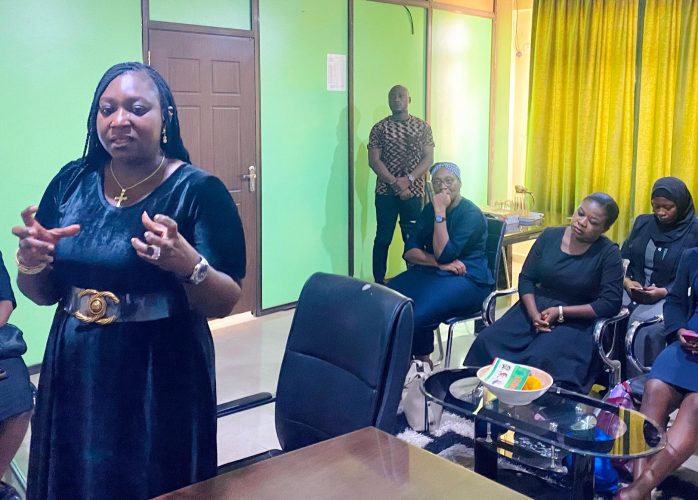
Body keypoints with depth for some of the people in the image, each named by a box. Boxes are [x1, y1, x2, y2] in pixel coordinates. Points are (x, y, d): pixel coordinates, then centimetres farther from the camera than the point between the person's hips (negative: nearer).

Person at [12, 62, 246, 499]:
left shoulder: (198, 190, -12)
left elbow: (225, 303, -12)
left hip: (161, 378, -4)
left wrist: (188, 264, -31)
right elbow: (44, 294, 9)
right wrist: (31, 263, -12)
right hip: (75, 375, 4)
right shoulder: (71, 182, 1)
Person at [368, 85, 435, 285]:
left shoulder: (422, 127, 5)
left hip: (413, 192, 1)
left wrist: (408, 180, -16)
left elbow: (428, 159, -1)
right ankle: (379, 283, 12)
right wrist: (395, 183, -15)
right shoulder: (379, 128, 2)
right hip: (385, 191, -1)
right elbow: (374, 161, -5)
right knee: (383, 238, 4)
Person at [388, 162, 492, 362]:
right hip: (431, 272, 6)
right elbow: (409, 252, 2)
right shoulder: (429, 209, 10)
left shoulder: (471, 214, -10)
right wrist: (438, 262, -15)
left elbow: (444, 255, -20)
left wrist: (440, 212, -21)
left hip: (468, 280, -6)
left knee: (418, 314, -32)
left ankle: (422, 362, -4)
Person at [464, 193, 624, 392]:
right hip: (535, 307, 4)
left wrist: (560, 312, -17)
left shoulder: (609, 253, -6)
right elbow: (526, 278, 5)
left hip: (576, 318, -4)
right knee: (486, 342, -20)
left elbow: (610, 303, -10)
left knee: (541, 359, -34)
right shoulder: (550, 236, 4)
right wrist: (533, 312, -14)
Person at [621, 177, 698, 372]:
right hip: (632, 292, 4)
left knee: (647, 330, -34)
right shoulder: (642, 222, 11)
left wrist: (664, 292, -18)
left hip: (671, 298, -4)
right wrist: (626, 281, -10)